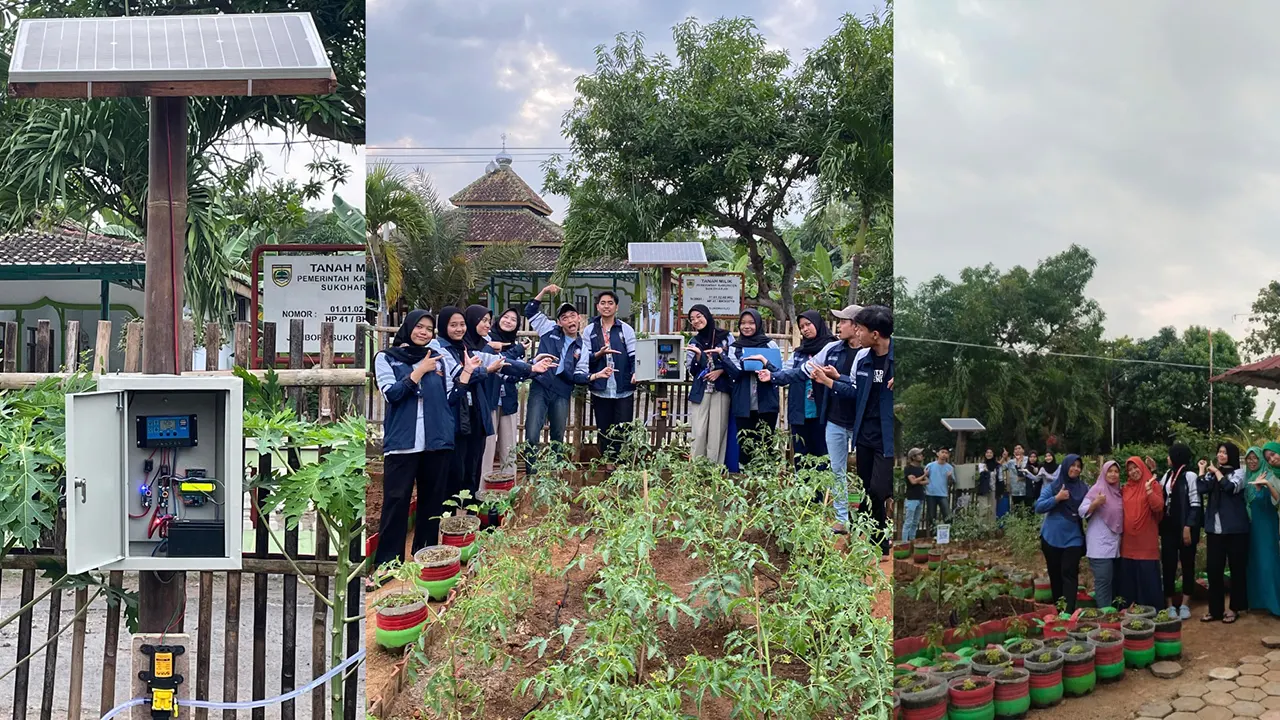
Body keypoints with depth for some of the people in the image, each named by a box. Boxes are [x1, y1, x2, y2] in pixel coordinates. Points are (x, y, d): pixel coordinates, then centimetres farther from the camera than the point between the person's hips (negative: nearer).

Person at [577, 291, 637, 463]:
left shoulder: (626, 329, 2)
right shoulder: (589, 331, 7)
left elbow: (634, 355, -2)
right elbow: (584, 358, 5)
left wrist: (635, 372, -19)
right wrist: (599, 354, -14)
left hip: (623, 390, -2)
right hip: (600, 389, 2)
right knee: (603, 430, 8)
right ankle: (607, 462, 19)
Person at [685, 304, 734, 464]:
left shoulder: (726, 337, 2)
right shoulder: (693, 342, 11)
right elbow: (692, 372, 8)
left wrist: (720, 371, -10)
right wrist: (698, 356, -9)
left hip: (721, 390, -2)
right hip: (700, 391, 2)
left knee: (717, 432, -2)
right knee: (699, 432, -3)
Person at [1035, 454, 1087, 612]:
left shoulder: (1084, 488, 4)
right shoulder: (1053, 486, -1)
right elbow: (1038, 507, -7)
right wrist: (1057, 498, -19)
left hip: (1073, 538, 0)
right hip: (1052, 537, 0)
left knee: (1069, 574, -10)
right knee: (1055, 575, 10)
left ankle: (1069, 611, -14)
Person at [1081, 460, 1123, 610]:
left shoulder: (1118, 492, 13)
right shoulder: (1097, 489, -7)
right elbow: (1082, 511, -13)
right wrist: (1096, 503, -28)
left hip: (1115, 544, 7)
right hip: (1100, 545, -7)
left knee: (1114, 581, 11)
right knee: (1104, 580, -10)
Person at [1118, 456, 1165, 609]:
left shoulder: (1152, 485, -1)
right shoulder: (1125, 488, 13)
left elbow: (1158, 507, -15)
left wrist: (1148, 489, -24)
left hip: (1146, 542, -5)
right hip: (1128, 542, 5)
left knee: (1148, 578, -3)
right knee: (1128, 579, 8)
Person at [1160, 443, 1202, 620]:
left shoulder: (1190, 475, -10)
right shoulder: (1168, 474, 10)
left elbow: (1195, 504, -12)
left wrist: (1188, 527, -16)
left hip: (1185, 527, -6)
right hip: (1169, 527, 6)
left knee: (1187, 564, 6)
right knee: (1168, 565, 4)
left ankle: (1184, 604, 12)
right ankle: (1170, 604, 10)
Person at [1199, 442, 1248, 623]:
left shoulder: (1238, 472, 0)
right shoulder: (1211, 473, 11)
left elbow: (1230, 487, -19)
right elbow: (1202, 488, -6)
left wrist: (1216, 471, -10)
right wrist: (1202, 469, -1)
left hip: (1235, 528, -4)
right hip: (1214, 528, 4)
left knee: (1237, 568, 4)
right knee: (1213, 569, 4)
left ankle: (1234, 608, 13)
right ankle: (1215, 609, 11)